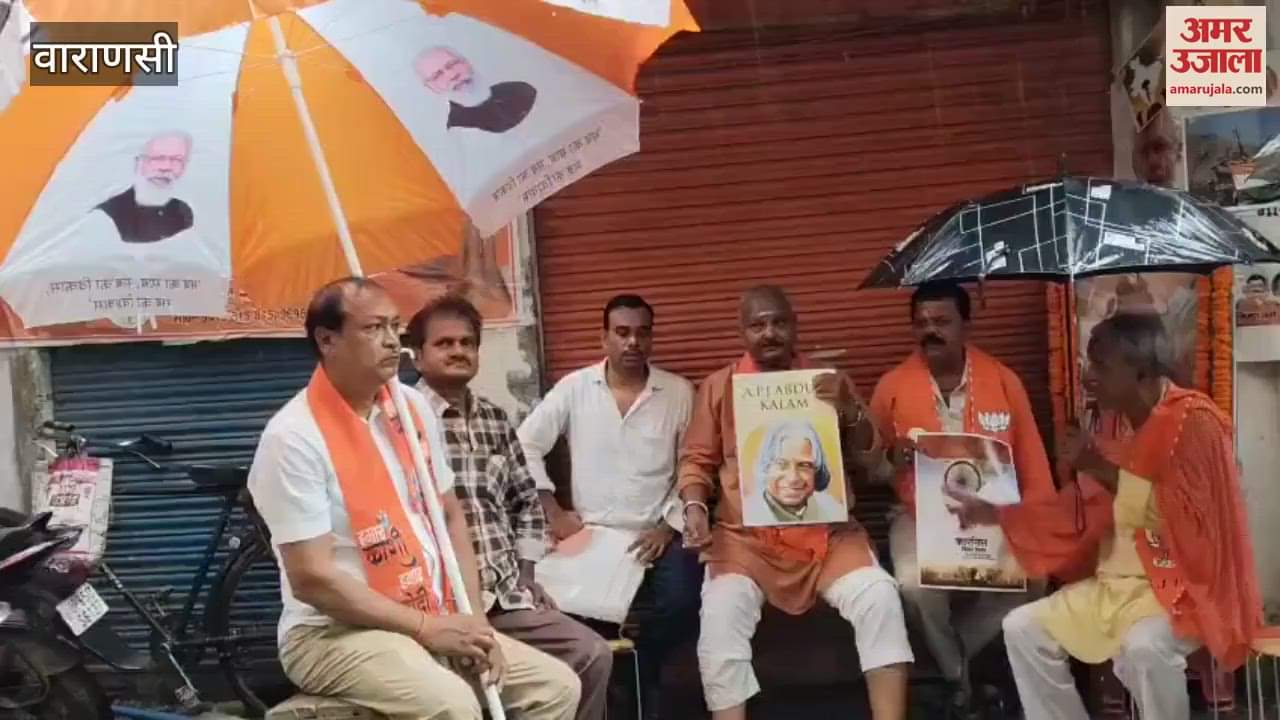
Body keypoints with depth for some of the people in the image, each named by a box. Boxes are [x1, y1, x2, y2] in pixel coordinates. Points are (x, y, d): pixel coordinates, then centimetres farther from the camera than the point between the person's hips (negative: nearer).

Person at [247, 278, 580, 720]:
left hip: (437, 623, 7)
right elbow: (312, 579, -18)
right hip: (334, 633, -7)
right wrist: (426, 628, -16)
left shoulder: (414, 408, 5)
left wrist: (473, 619, -1)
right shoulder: (294, 437, -16)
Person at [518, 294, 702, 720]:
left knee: (682, 604, -25)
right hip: (592, 534, 0)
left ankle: (641, 675, 7)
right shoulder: (574, 388, 2)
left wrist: (669, 525, -9)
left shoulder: (679, 392, 2)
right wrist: (552, 511, -3)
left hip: (658, 535, 0)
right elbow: (526, 446, 3)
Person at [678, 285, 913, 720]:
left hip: (826, 530, 1)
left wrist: (849, 411, -10)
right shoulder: (718, 387, 9)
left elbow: (869, 457, 10)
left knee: (879, 597, -23)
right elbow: (697, 459, 9)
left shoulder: (829, 380, 11)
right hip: (745, 535, -1)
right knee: (722, 612, -27)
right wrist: (694, 508, -10)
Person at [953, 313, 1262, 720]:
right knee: (1023, 628, 1)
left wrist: (1108, 473, -25)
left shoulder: (1194, 422, -16)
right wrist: (998, 515, 7)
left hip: (1185, 582, -8)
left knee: (1143, 647, -36)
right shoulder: (1121, 425, 7)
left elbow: (1194, 521, -25)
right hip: (1120, 580, 8)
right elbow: (1082, 515, 12)